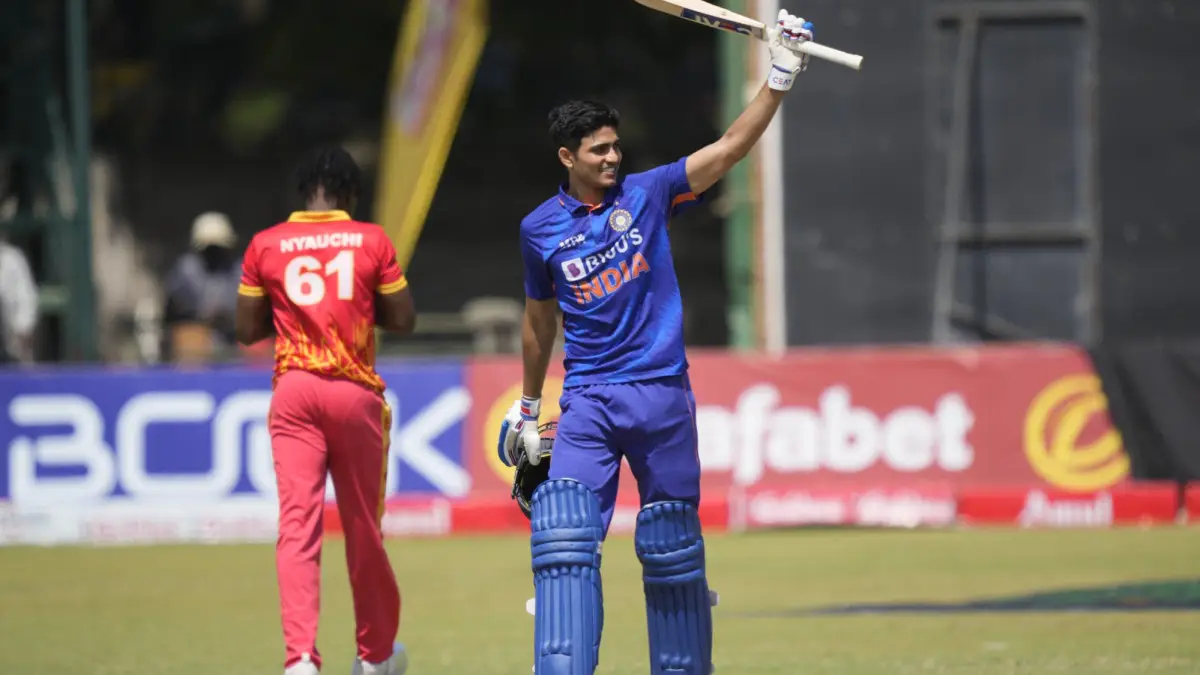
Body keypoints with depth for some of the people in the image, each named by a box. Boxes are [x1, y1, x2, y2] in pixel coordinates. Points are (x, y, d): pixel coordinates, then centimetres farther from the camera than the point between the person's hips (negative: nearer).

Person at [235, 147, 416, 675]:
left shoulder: (266, 245, 4)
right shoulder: (371, 241, 1)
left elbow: (246, 331, 7)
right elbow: (403, 320, 4)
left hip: (293, 391, 0)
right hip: (355, 392, 0)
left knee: (297, 526, -7)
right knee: (363, 528, 12)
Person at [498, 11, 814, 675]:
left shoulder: (647, 193, 1)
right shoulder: (540, 229, 5)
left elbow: (730, 148, -7)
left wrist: (779, 78, -19)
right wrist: (528, 407, 26)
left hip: (662, 394, 0)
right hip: (588, 404, 0)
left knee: (672, 551, 7)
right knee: (564, 538, -15)